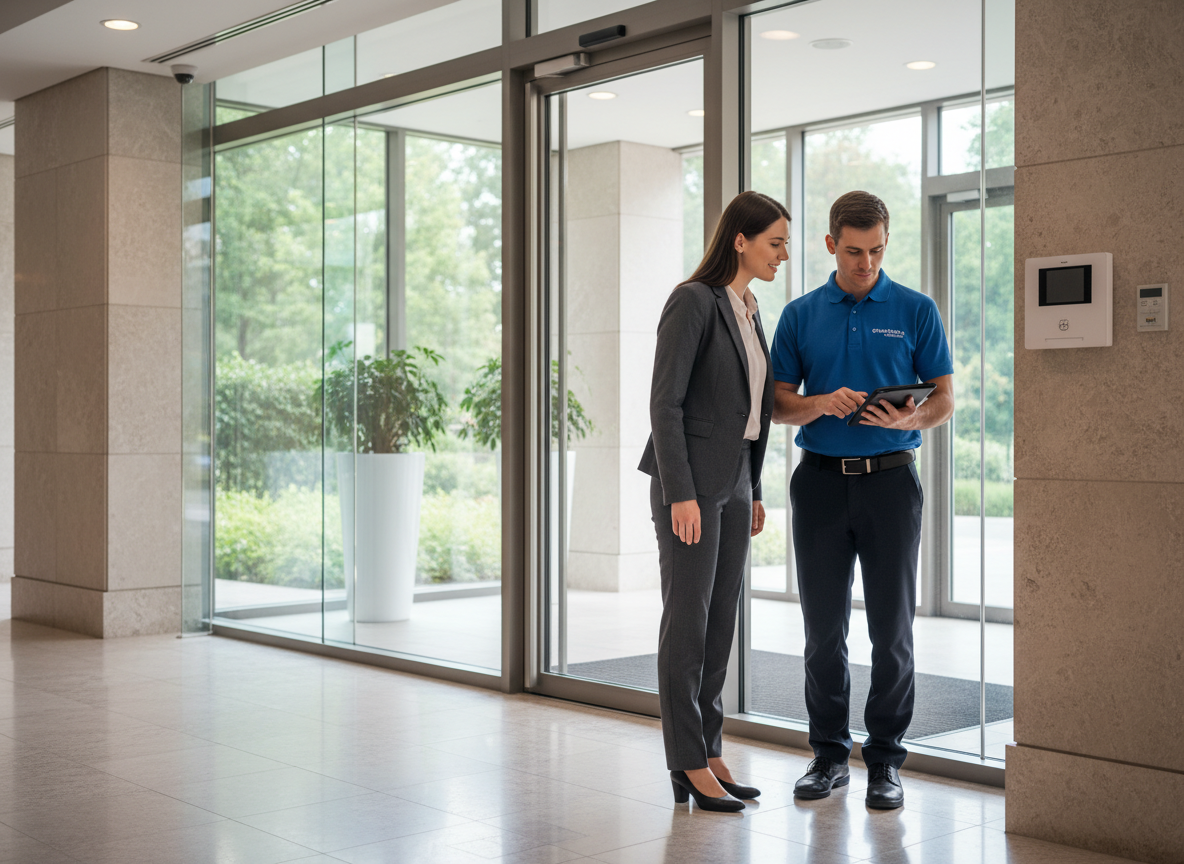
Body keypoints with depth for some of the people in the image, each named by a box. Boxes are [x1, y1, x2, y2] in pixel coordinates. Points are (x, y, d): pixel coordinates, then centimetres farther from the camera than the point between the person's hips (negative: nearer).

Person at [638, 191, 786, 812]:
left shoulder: (747, 311, 14)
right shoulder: (692, 302, -13)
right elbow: (665, 402, -17)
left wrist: (752, 490, 18)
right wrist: (681, 494, -21)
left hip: (732, 484, 9)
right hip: (690, 482, -9)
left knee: (721, 621, 10)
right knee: (688, 620, -3)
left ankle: (708, 754, 17)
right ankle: (688, 766, 4)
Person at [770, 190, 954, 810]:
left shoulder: (916, 311, 3)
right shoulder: (800, 315, 7)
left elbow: (944, 399, 3)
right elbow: (777, 403, 7)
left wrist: (908, 418, -18)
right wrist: (820, 404, -13)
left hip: (889, 478, -1)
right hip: (821, 479, 2)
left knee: (892, 629, 1)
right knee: (823, 626, 5)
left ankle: (885, 760, 11)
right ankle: (829, 753, 17)